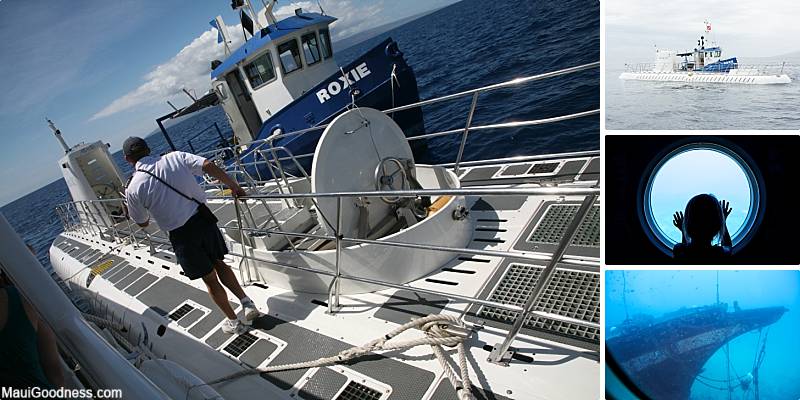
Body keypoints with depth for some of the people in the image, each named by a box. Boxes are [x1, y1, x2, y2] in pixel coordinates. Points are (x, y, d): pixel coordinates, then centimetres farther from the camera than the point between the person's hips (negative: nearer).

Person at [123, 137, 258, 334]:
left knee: (209, 278, 13)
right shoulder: (175, 157, -2)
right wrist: (234, 187, -5)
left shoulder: (134, 189, -5)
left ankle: (233, 322, 26)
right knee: (218, 263, 24)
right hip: (203, 217, 3)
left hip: (180, 234, -2)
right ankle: (246, 301, 16)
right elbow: (209, 166, -13)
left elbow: (142, 223, 9)